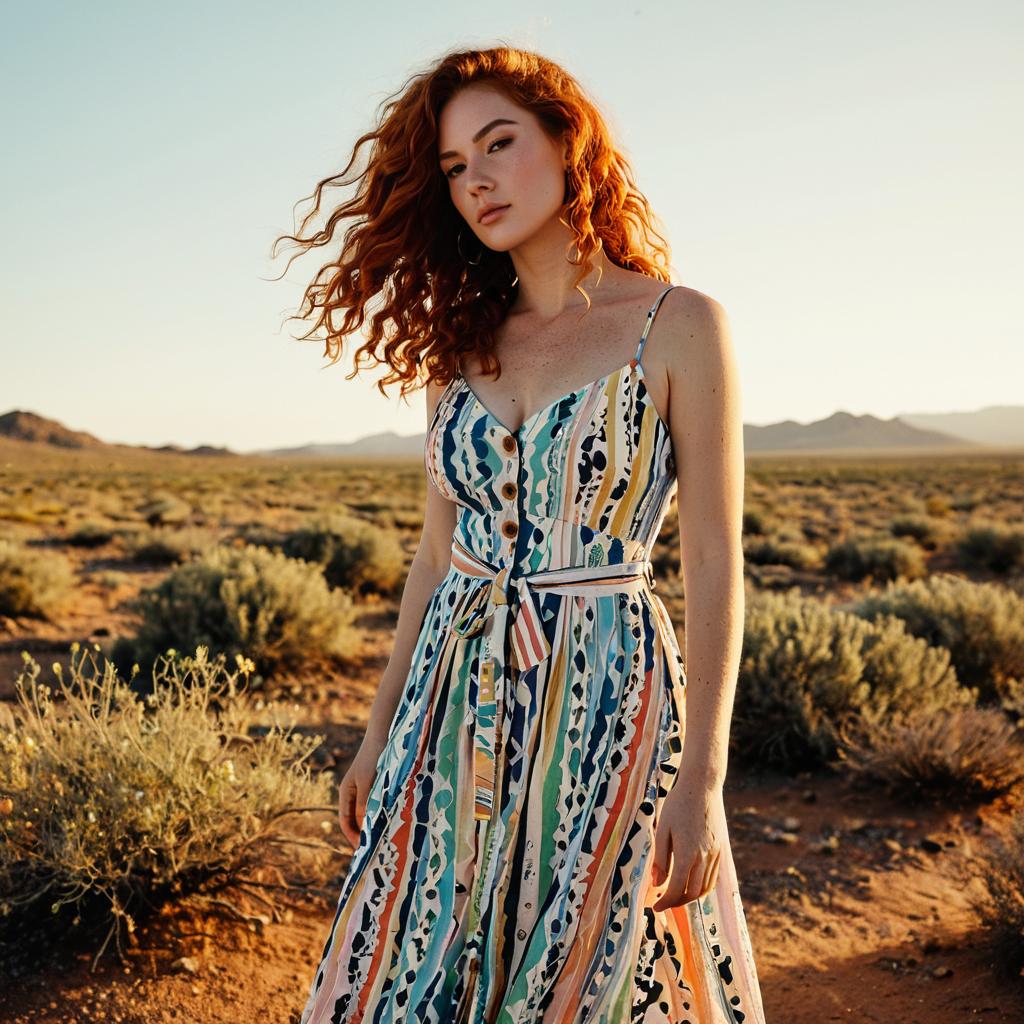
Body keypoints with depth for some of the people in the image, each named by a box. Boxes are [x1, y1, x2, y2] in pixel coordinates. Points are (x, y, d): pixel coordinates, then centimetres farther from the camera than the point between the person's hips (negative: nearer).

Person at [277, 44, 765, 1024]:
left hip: (604, 698, -4)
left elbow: (713, 561, -8)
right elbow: (438, 553, 11)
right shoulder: (461, 343, 7)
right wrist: (380, 734, 11)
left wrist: (701, 780, -13)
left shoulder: (678, 325, -6)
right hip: (458, 704, 5)